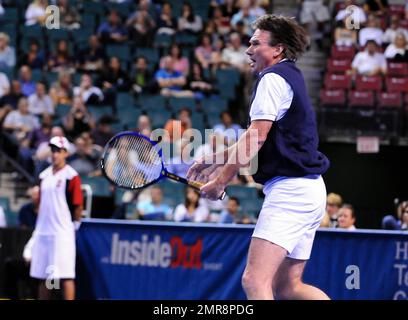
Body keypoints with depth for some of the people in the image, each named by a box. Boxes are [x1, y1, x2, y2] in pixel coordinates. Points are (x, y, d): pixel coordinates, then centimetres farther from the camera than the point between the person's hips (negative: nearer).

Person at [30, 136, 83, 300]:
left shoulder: (71, 176, -7)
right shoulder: (44, 175, 13)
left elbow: (78, 205, -7)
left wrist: (73, 224, 1)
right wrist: (40, 223, 14)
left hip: (62, 232, -7)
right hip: (42, 231, 7)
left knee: (65, 276, -9)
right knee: (42, 276, 10)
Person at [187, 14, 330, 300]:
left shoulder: (273, 78, -8)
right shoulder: (291, 78, 22)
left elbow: (256, 137, -15)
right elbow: (259, 141, 29)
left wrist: (221, 180, -11)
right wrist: (216, 160, 25)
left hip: (289, 189, -11)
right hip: (309, 191, 11)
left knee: (255, 280, -19)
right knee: (287, 287, 14)